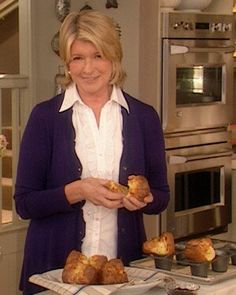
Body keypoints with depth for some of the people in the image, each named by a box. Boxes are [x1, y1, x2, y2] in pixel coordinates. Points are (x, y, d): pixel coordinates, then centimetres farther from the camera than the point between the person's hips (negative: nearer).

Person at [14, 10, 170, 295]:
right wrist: (77, 191, -20)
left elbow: (161, 197, 8)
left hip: (125, 266, 2)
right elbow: (24, 203, -5)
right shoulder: (45, 116, -4)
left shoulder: (144, 116, 2)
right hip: (54, 268, -1)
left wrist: (142, 199, -13)